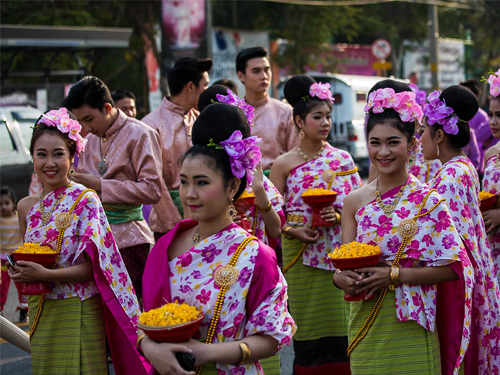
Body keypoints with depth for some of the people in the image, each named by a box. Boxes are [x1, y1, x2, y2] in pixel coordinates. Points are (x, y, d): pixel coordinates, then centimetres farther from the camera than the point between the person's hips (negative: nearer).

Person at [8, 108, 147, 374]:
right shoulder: (27, 207, 7)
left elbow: (93, 267, -14)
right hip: (40, 311, 5)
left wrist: (46, 275, -24)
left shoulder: (85, 200, -9)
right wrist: (18, 269, -4)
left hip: (79, 311, -5)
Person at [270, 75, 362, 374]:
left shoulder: (342, 159, 6)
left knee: (339, 327, 0)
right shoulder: (284, 164, 1)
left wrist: (337, 217, -13)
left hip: (338, 256, 1)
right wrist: (291, 230, -14)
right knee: (308, 328, 2)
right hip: (301, 257, -1)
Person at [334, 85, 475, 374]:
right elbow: (343, 265, 8)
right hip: (364, 325, 4)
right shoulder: (355, 201, 5)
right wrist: (342, 278, -15)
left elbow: (453, 267, -10)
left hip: (410, 327, -3)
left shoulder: (427, 201, -7)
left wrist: (394, 275, -17)